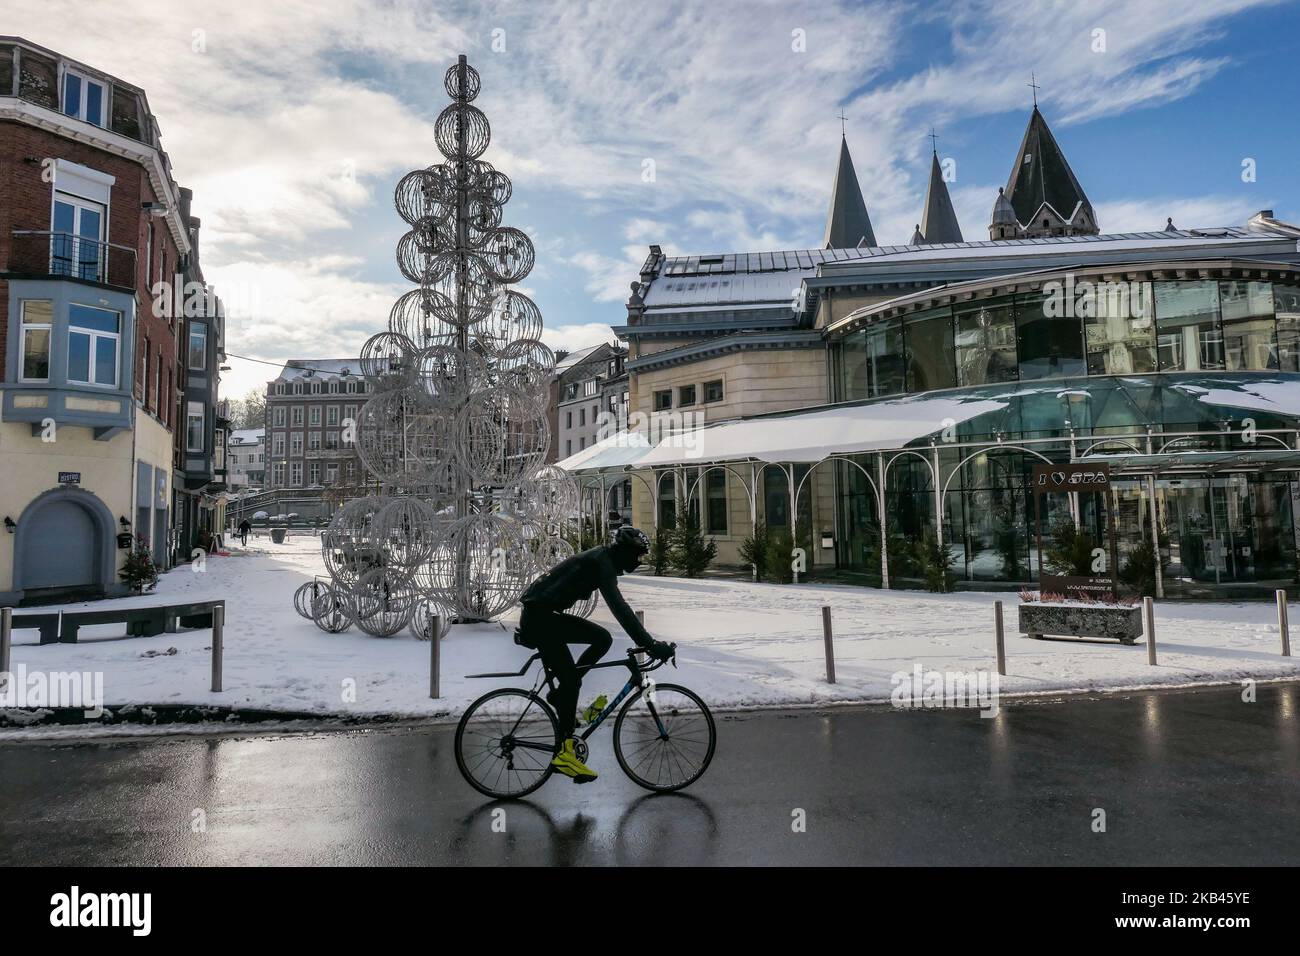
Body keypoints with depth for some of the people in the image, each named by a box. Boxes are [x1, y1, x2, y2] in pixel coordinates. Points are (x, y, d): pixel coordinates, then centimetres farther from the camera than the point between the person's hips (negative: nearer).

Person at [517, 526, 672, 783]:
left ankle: (561, 694, 11)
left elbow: (619, 606, 22)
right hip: (537, 618, -10)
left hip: (549, 616, 10)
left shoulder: (605, 561, 13)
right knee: (571, 679, -11)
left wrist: (647, 640, 21)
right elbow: (619, 609, -28)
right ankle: (565, 753, -5)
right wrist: (650, 645, -30)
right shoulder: (600, 562, -18)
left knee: (602, 638, 5)